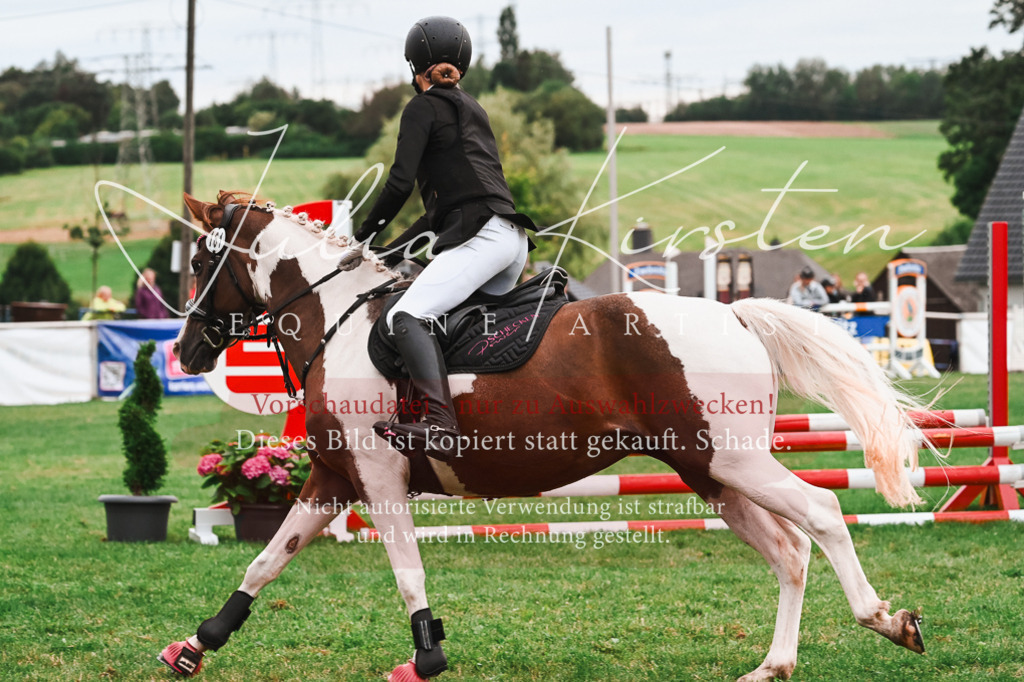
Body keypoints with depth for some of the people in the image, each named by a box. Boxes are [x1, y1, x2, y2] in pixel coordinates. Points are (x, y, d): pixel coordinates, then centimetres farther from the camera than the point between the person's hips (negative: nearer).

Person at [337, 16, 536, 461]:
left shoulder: (423, 107, 4)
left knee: (406, 316, -24)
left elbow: (401, 183, -7)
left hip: (482, 237, -9)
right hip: (512, 240, 9)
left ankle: (440, 427, -45)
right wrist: (392, 250, 30)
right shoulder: (472, 109, 29)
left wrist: (363, 240, 4)